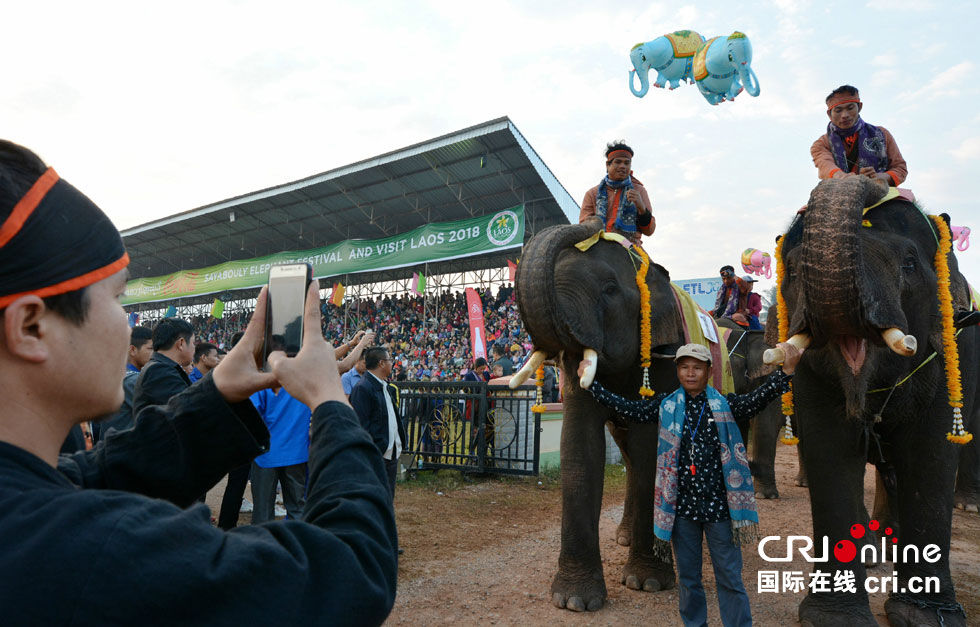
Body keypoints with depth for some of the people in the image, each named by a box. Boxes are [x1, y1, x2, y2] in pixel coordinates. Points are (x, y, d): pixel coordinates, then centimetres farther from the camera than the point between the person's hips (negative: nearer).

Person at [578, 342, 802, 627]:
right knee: (688, 576, 17)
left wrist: (786, 371, -34)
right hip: (682, 505, 2)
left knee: (730, 577, 7)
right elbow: (629, 409, -1)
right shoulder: (666, 405, 2)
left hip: (719, 504, -2)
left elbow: (757, 399, -18)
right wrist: (591, 383, -4)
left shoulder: (725, 405, -3)